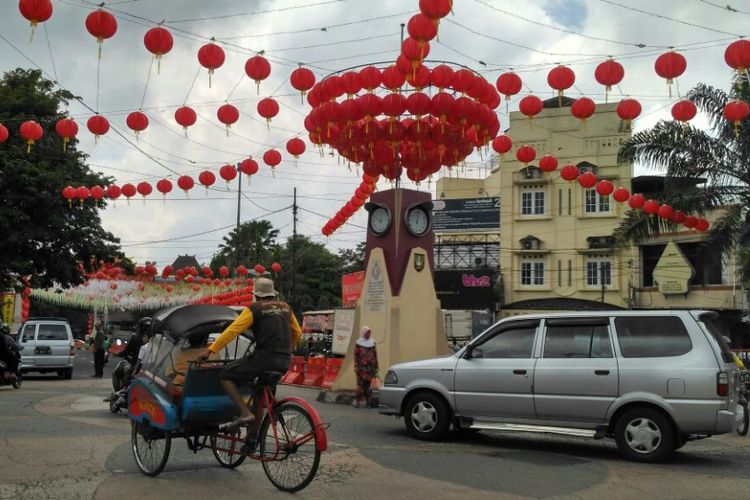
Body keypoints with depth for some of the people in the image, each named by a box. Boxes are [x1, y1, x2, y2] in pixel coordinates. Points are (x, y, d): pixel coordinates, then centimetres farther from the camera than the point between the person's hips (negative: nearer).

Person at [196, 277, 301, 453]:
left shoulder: (254, 309, -1)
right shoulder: (285, 307, 16)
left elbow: (232, 330, -8)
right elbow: (297, 333, 23)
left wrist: (210, 350, -5)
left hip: (264, 357, -7)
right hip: (284, 361, 7)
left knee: (226, 377, 6)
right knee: (260, 394, 22)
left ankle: (245, 413, -8)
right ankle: (251, 440, 25)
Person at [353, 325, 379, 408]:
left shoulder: (372, 343, 12)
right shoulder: (359, 343, 1)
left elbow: (375, 355, 14)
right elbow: (356, 355, -2)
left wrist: (375, 367, 9)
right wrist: (356, 367, -9)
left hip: (370, 366, 4)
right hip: (361, 366, -4)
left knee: (368, 384, 5)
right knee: (361, 384, -6)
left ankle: (367, 400, 10)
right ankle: (359, 401, -3)